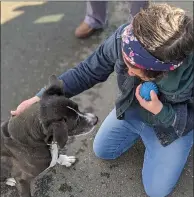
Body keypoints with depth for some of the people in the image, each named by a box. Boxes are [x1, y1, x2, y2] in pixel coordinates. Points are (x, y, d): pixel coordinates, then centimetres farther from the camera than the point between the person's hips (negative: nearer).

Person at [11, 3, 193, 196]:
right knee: (101, 150, 17)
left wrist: (161, 111, -43)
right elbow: (87, 71, -20)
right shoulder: (122, 39, -35)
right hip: (130, 110, 3)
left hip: (173, 125, -3)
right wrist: (40, 98, -26)